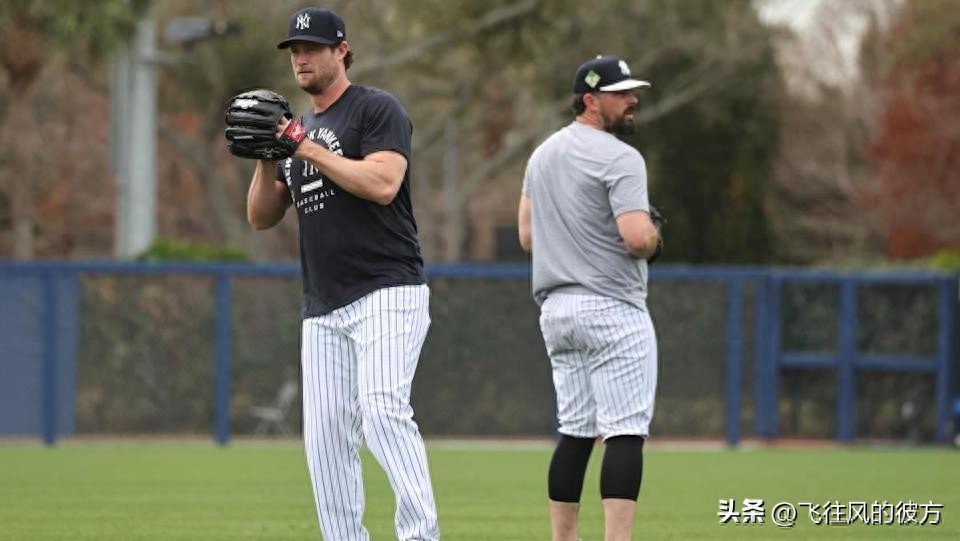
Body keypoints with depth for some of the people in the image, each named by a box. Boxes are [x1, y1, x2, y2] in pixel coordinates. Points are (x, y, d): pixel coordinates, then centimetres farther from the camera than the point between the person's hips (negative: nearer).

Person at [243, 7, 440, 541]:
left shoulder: (378, 110, -1)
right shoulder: (299, 131, 21)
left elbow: (382, 184, -17)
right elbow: (262, 216, 17)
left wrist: (306, 148, -13)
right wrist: (266, 160, -1)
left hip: (387, 294, -8)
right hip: (324, 310, 8)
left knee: (383, 411, -24)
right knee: (325, 433, 3)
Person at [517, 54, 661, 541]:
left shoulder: (542, 155, 15)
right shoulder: (619, 158, -13)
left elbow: (527, 237, 19)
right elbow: (637, 237, -23)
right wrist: (654, 239, -2)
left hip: (556, 310, 9)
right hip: (612, 310, -8)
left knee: (575, 432, 14)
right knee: (625, 433, -10)